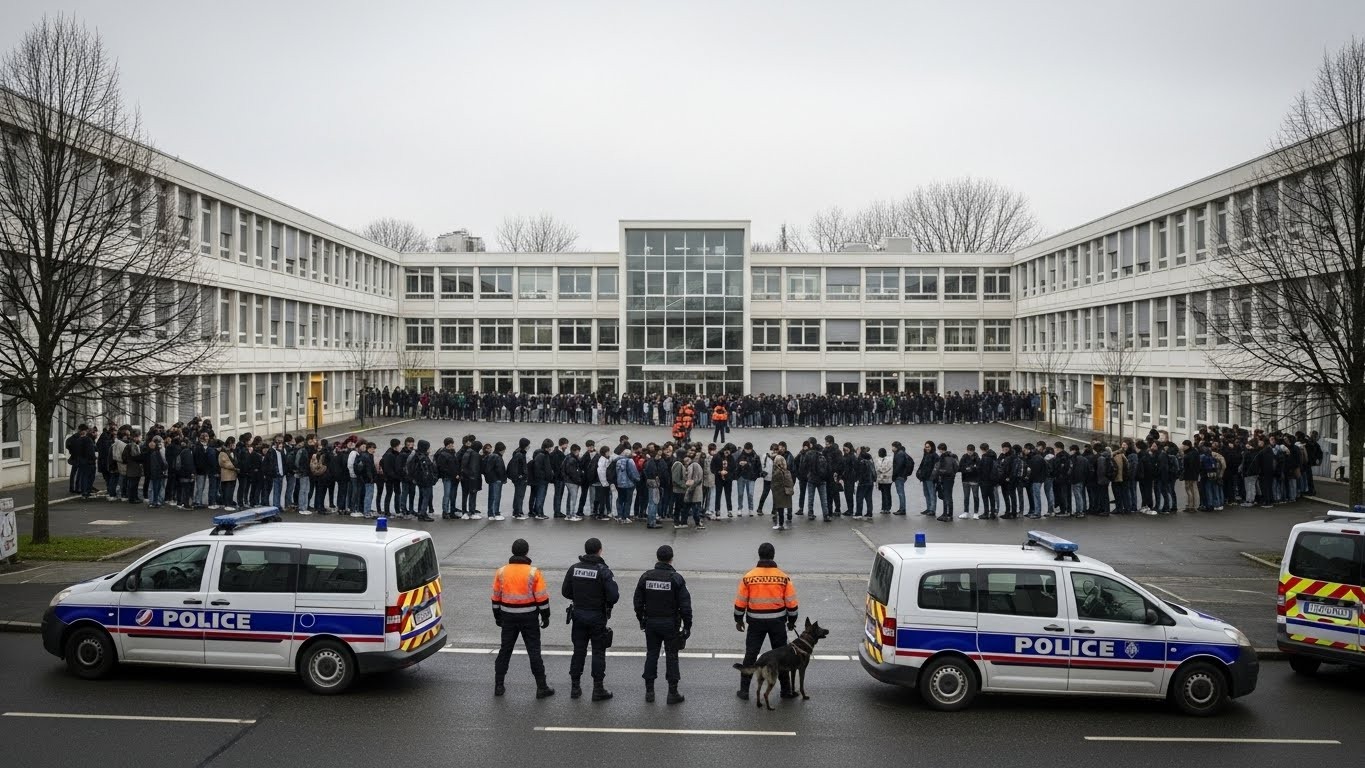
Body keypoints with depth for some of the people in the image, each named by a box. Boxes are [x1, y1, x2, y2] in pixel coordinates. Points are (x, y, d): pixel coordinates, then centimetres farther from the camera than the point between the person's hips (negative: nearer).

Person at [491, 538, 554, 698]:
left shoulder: (501, 572, 0)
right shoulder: (533, 572, -10)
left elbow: (496, 597, 6)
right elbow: (542, 598, -10)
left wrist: (497, 617, 17)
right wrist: (545, 617, 0)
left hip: (508, 617, 3)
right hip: (529, 618, -3)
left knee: (505, 651, 14)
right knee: (534, 652, 4)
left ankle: (498, 686, 18)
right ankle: (541, 688, 8)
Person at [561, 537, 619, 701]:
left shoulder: (573, 569, -2)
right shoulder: (603, 571, -15)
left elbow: (566, 592, 3)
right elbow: (614, 595, -19)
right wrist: (607, 604, 2)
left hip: (578, 615, 4)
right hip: (597, 617, -4)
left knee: (578, 651, 13)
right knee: (598, 653, 5)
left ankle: (575, 687, 18)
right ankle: (598, 690, 8)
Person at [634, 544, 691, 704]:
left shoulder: (645, 576, -1)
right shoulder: (676, 578, -11)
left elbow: (638, 601, 5)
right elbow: (685, 604, -12)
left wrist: (641, 620, 17)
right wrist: (687, 625, -4)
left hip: (651, 623, 3)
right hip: (670, 624, -3)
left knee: (651, 655, 12)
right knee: (671, 656, 5)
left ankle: (649, 691, 16)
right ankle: (672, 693, 7)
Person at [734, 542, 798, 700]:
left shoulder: (748, 577, -9)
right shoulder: (784, 577, -8)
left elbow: (740, 603, -3)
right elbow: (792, 604, -4)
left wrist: (739, 620, 11)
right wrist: (792, 621, 12)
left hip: (756, 622, 0)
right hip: (777, 622, 0)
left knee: (750, 655, 10)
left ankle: (744, 690, 13)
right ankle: (786, 690, 21)